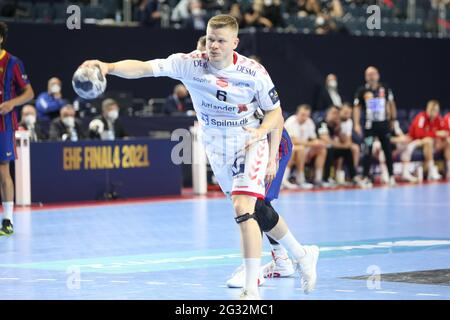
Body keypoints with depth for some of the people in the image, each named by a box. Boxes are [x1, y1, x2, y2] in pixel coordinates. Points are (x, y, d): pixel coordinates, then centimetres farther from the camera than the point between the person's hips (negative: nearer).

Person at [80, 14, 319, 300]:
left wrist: (260, 131, -24)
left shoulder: (254, 72, -17)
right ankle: (303, 255, 40)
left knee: (243, 210, -22)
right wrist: (108, 67, -45)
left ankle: (252, 290, -17)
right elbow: (143, 68, -28)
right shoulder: (190, 64, -16)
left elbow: (275, 112, -4)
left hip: (249, 146, -4)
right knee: (259, 214, 16)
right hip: (216, 151, 4)